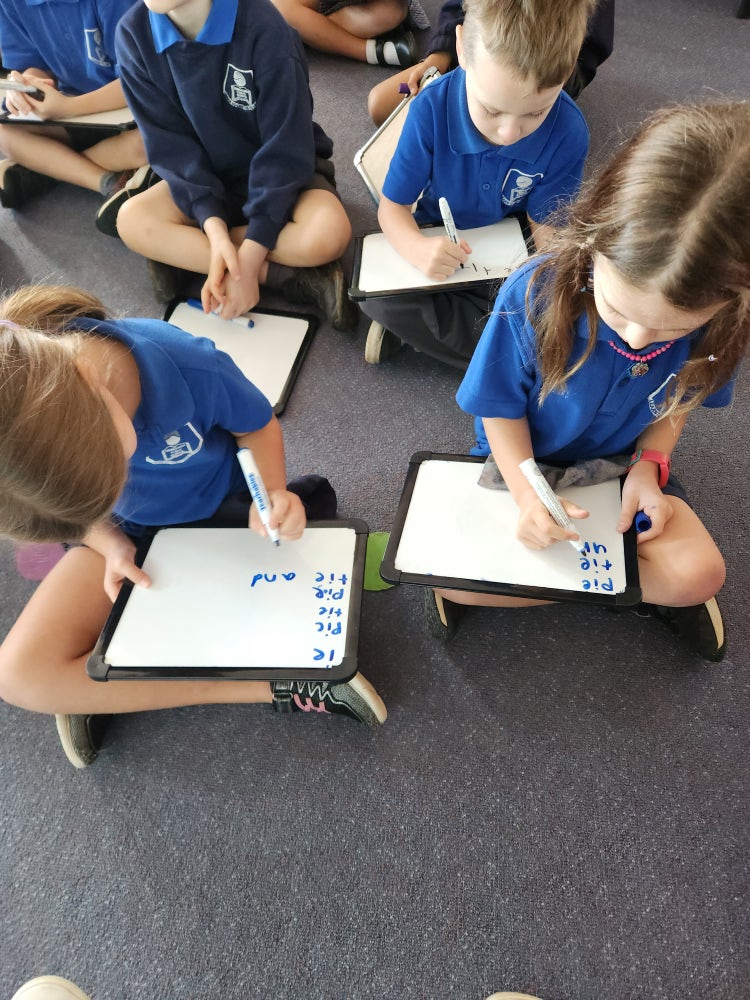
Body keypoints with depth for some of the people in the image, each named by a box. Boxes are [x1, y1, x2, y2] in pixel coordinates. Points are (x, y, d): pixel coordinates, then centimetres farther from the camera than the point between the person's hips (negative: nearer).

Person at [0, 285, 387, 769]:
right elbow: (72, 505, -6)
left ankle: (95, 689, -4)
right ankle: (279, 686, -21)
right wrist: (111, 546, -24)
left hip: (223, 510, 0)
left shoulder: (192, 367, -34)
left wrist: (273, 493, -31)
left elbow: (258, 424, -12)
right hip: (128, 532, 1)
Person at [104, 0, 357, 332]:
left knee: (327, 234, -35)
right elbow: (170, 144, -11)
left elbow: (284, 151, -23)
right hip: (208, 175, 4)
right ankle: (294, 275, -24)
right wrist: (213, 227, -28)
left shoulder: (262, 27, -23)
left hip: (284, 171, -4)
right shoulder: (134, 34, -12)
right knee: (131, 220, -24)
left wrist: (249, 259, -28)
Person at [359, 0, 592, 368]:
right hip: (439, 245, 0)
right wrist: (417, 247, -39)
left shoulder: (568, 133, -23)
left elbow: (544, 225, -11)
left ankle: (419, 326, -15)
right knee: (377, 295, -29)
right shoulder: (432, 108, -24)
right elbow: (392, 205, -16)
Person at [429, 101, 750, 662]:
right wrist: (526, 491, -28)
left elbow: (685, 395, 0)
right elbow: (501, 407, -15)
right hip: (522, 459, -1)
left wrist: (649, 464, -17)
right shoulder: (534, 296, -29)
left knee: (699, 572, -20)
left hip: (623, 463, 2)